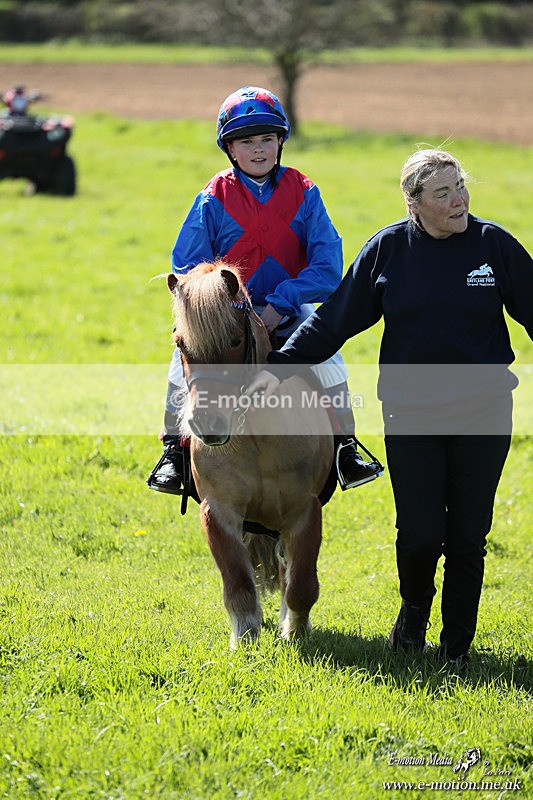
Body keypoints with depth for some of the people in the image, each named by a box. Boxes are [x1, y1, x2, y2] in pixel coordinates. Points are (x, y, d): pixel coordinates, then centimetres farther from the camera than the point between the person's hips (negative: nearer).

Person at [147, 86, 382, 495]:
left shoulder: (303, 193, -3)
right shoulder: (213, 199, -4)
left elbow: (327, 264, -9)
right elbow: (186, 266, -2)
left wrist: (279, 305, -20)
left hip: (288, 311, 0)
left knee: (327, 356, -22)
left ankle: (346, 449, -7)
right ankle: (174, 451, -8)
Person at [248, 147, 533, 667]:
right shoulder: (388, 249, -1)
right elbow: (335, 319, 4)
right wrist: (280, 367, -2)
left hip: (483, 412, 0)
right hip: (410, 414, 0)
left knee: (468, 536, 4)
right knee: (419, 532, -6)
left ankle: (456, 644, 21)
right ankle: (414, 607, 26)